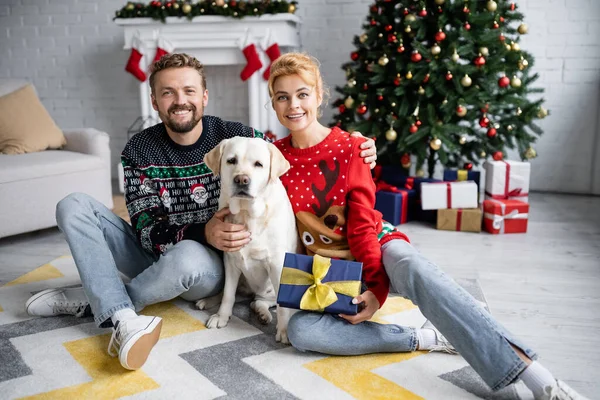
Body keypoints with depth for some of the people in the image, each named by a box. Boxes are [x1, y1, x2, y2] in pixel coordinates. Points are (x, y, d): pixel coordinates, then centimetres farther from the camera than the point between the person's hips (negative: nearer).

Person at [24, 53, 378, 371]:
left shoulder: (236, 137, -11)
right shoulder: (140, 150, -7)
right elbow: (146, 232, -15)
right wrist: (202, 233, -35)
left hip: (209, 266, -2)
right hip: (155, 256, 3)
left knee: (187, 257, -39)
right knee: (74, 206, -12)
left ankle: (93, 299, -11)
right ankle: (123, 319, -31)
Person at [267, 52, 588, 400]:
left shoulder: (349, 148, -7)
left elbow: (362, 225, -11)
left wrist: (377, 285, -21)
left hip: (374, 245, -2)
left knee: (413, 269, -39)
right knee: (300, 330, -30)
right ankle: (425, 338, -21)